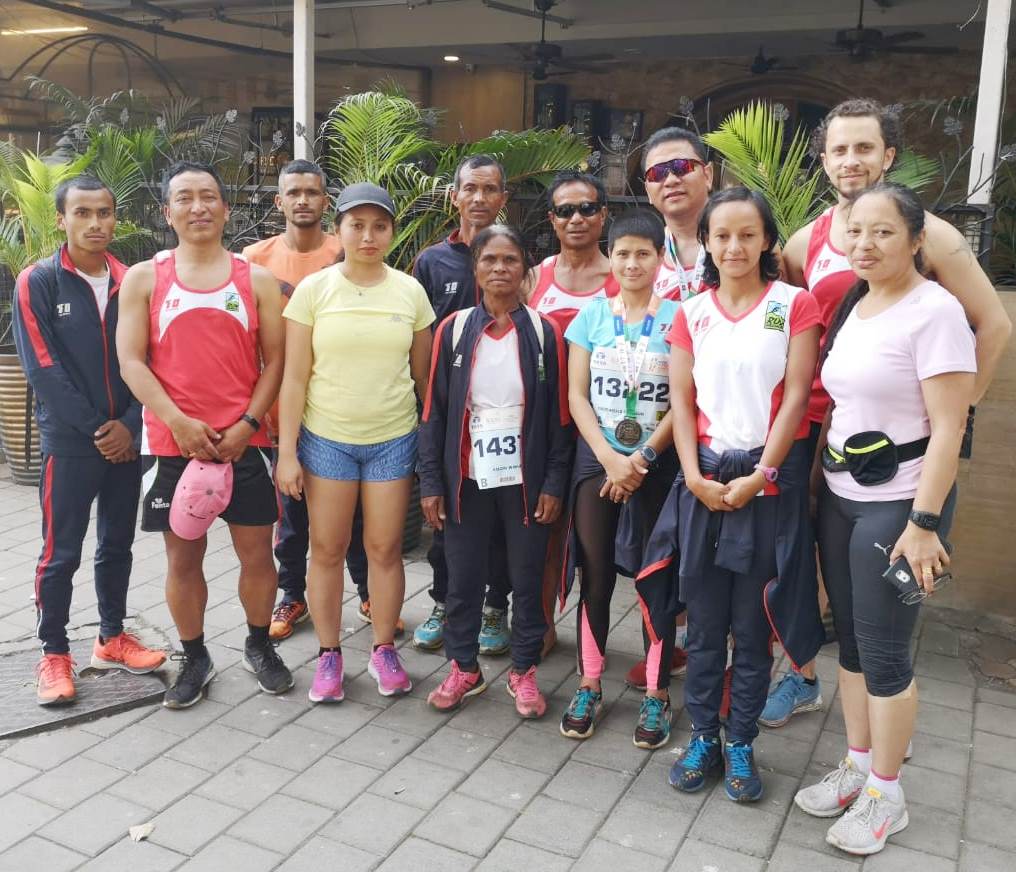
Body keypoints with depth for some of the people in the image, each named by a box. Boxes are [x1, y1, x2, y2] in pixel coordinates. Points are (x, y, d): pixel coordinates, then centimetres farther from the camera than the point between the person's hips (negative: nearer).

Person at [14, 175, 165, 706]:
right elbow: (42, 367, -10)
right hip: (70, 442, -4)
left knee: (117, 544, 13)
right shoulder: (37, 282, -4)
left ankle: (112, 639, 27)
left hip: (125, 439, 4)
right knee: (61, 553, 3)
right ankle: (54, 654, 16)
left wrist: (128, 424, -9)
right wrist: (96, 429, -12)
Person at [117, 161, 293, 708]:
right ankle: (194, 659, 24)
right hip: (172, 443, 0)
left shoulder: (257, 281, 5)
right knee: (182, 555, 8)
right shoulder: (143, 279, 4)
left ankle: (259, 646, 27)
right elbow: (131, 361, -2)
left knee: (256, 550, 6)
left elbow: (274, 361, 2)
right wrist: (179, 422, -13)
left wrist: (247, 424, -10)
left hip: (244, 442, 0)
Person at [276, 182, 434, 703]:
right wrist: (287, 452, -7)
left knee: (385, 547, 7)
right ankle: (328, 654, 21)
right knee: (327, 549, 6)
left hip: (393, 439, 1)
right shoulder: (313, 289, -3)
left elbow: (424, 375, 8)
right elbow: (295, 378, -3)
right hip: (326, 438, -1)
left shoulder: (410, 292, 2)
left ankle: (383, 650, 23)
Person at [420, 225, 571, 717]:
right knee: (463, 577, 9)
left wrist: (555, 482, -5)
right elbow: (434, 411, 1)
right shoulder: (454, 330, 0)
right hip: (467, 477, 1)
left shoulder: (544, 333, -2)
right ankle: (463, 667, 27)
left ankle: (524, 671, 25)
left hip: (525, 477, -1)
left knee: (527, 578, 8)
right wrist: (431, 481, -3)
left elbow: (558, 414, 0)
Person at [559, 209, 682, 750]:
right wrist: (610, 459, -10)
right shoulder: (591, 315, 5)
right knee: (595, 576, 5)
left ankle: (657, 694, 15)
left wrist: (642, 456, -13)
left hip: (658, 463, -2)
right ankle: (589, 686, 19)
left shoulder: (677, 317, -1)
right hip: (597, 459, 2)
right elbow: (576, 395, 1)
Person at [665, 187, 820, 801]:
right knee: (704, 618, 8)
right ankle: (703, 735, 22)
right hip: (706, 479, 3)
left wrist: (760, 475, -12)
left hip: (770, 478, -2)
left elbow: (796, 395, -6)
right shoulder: (692, 313, 9)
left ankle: (741, 743, 20)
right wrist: (694, 476, -7)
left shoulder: (794, 304, 0)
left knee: (753, 622, 5)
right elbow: (681, 399, 5)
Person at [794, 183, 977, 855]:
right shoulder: (852, 305, 10)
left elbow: (948, 429, -16)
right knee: (851, 641, 15)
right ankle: (857, 766, 31)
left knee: (883, 650, 1)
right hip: (838, 496, 7)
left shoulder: (934, 311, -13)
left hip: (898, 502, -7)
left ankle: (886, 794, 18)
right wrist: (821, 478, 8)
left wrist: (924, 523, -20)